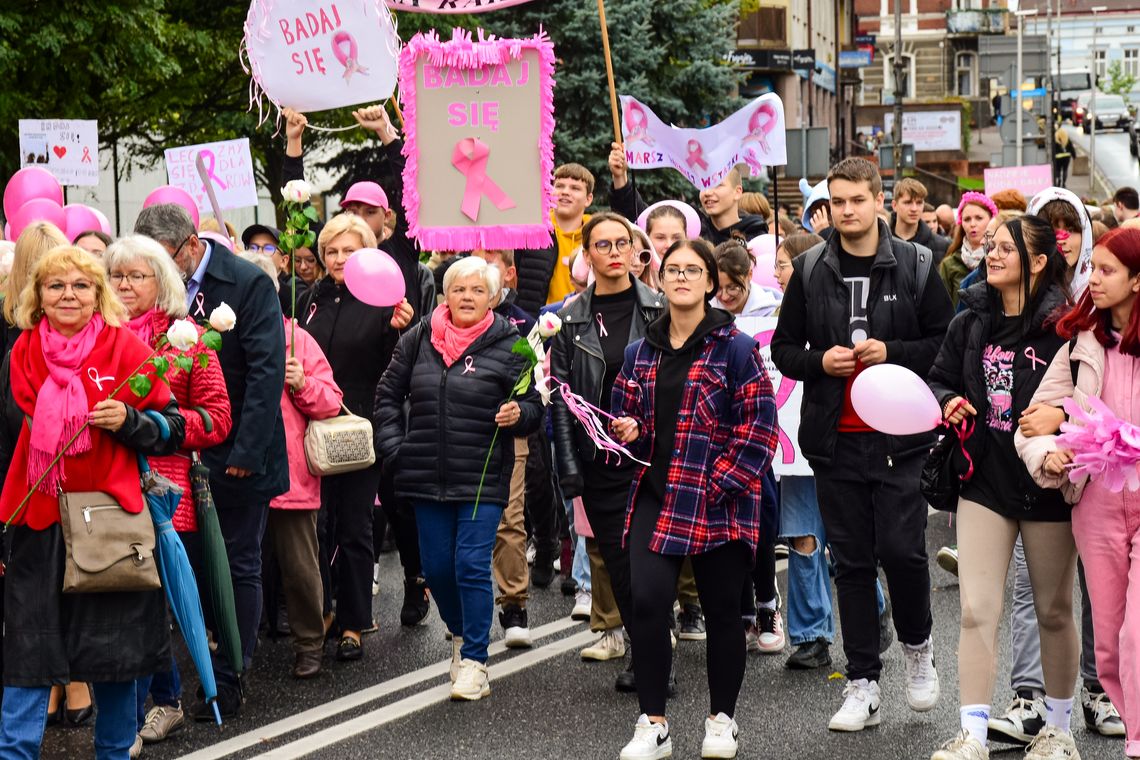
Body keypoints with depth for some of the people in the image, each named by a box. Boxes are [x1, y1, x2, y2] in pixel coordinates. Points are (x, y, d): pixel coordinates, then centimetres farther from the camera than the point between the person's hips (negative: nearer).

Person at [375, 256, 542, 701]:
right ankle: (461, 634, 36)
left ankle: (474, 662, 0)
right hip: (427, 477, 4)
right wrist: (393, 447, 6)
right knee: (437, 568, 10)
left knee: (472, 566, -8)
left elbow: (534, 406, 0)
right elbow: (388, 394, 15)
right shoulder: (420, 338, 6)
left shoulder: (508, 345, -3)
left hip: (483, 479, -4)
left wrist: (518, 415, -22)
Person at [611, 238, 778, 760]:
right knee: (647, 603, -10)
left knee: (721, 611, 7)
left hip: (718, 502, -3)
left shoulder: (736, 348, -4)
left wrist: (720, 482, -14)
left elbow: (760, 423, -8)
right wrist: (627, 431, -3)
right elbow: (625, 412, 21)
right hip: (656, 496, 3)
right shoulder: (640, 352, 11)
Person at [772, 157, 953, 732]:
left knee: (902, 549, -8)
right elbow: (783, 349, 11)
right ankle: (862, 685, 12)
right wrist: (820, 361, -8)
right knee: (851, 560, 6)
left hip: (900, 436, -2)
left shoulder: (914, 267, 1)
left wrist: (892, 353, -13)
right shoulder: (810, 270, 6)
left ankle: (917, 646, 21)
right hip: (836, 438, 2)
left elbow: (947, 344, 2)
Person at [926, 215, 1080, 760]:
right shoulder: (970, 323, 4)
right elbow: (938, 380, 16)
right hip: (985, 481, 3)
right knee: (977, 612, -3)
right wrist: (948, 402, -5)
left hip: (1047, 486, -3)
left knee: (1054, 612, 12)